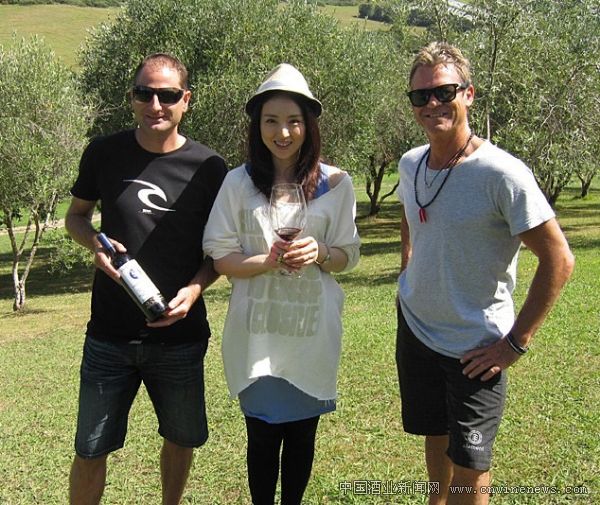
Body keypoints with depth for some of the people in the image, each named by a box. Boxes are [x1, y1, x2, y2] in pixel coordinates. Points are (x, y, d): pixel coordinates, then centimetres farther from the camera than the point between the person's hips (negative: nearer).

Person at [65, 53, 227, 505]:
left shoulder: (208, 168, -6)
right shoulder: (105, 154, -3)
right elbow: (76, 216, 11)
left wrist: (194, 289, -16)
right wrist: (95, 243, -11)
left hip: (179, 336, 0)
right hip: (110, 334, 0)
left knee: (182, 439, 17)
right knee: (90, 451, 6)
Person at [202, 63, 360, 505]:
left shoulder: (336, 184, -2)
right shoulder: (238, 182, -3)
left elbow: (349, 254, 4)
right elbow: (220, 256, -4)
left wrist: (319, 253, -18)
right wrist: (267, 261, -22)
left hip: (313, 329, 1)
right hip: (257, 330, -1)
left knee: (302, 433, 12)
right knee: (263, 435, 6)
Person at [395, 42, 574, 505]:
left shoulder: (503, 174, -21)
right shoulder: (410, 164, -1)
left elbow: (558, 260, -18)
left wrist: (517, 342, -16)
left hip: (476, 347, -5)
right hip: (415, 329, 6)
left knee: (469, 467, 4)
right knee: (435, 437, 22)